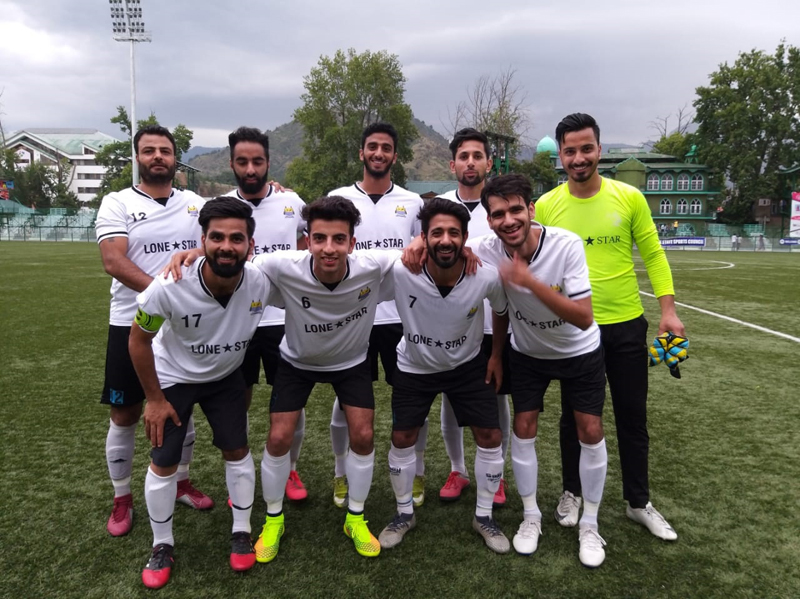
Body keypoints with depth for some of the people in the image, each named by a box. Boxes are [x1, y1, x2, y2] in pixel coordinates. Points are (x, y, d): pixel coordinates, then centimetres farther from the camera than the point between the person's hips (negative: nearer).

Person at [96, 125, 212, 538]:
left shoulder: (196, 204, 7)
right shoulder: (118, 203, -3)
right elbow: (113, 261, -16)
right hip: (132, 326, -2)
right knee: (125, 416, 6)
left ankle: (182, 483, 33)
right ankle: (122, 500, 24)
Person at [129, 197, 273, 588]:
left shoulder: (261, 283, -30)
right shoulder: (169, 287, -35)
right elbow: (138, 340, -17)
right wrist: (154, 399, -10)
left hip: (226, 376, 2)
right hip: (173, 377, -1)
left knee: (237, 451, 4)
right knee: (164, 463, 2)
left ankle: (241, 533, 26)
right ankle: (162, 545, 26)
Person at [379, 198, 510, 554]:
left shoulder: (487, 277, -27)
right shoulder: (400, 272, -33)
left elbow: (502, 313, -5)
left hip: (467, 364, 1)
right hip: (414, 365, 0)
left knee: (490, 437, 1)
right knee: (402, 438, 4)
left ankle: (483, 517, 24)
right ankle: (404, 514, 29)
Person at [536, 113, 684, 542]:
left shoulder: (629, 197, -4)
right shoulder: (546, 206, -5)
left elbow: (653, 255, 1)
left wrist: (668, 309, -5)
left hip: (627, 325, 1)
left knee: (633, 417, 12)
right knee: (575, 417, 13)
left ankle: (639, 502, 31)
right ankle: (572, 493, 33)